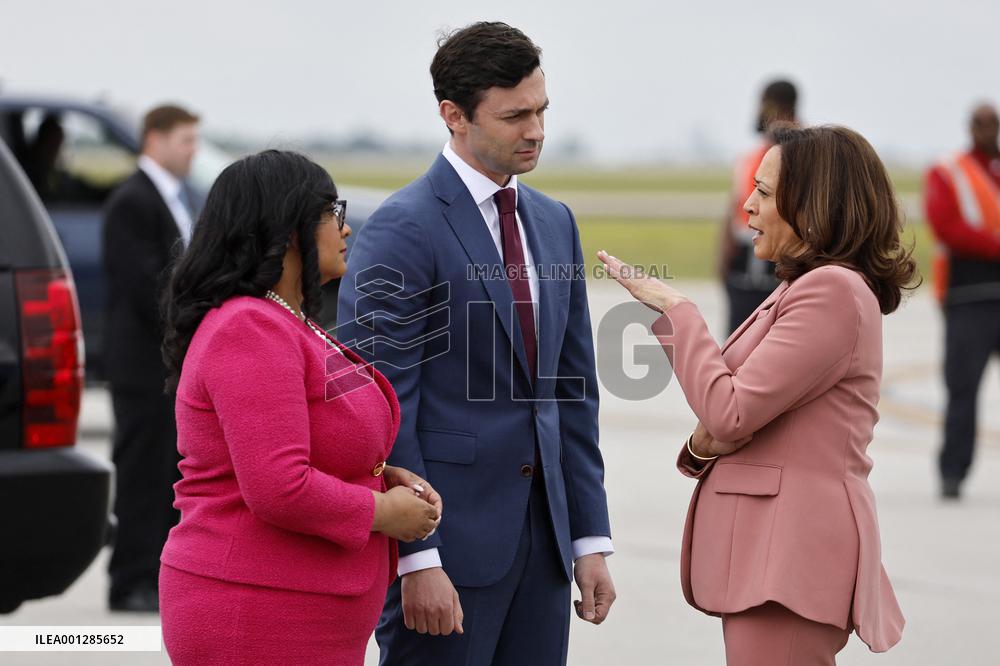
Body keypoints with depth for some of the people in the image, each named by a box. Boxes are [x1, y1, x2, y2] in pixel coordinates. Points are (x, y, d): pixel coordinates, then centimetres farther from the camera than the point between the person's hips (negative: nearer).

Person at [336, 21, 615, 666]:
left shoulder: (554, 222, 13)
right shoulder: (402, 230, -10)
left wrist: (591, 539, 10)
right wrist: (417, 559, -18)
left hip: (543, 536, 7)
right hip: (448, 539, -7)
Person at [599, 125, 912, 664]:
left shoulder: (834, 290, -14)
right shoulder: (798, 287, 19)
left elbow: (728, 412, -19)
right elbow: (736, 422, 21)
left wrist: (674, 307, -9)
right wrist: (701, 446, -2)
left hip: (789, 555, -10)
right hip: (764, 546, 10)